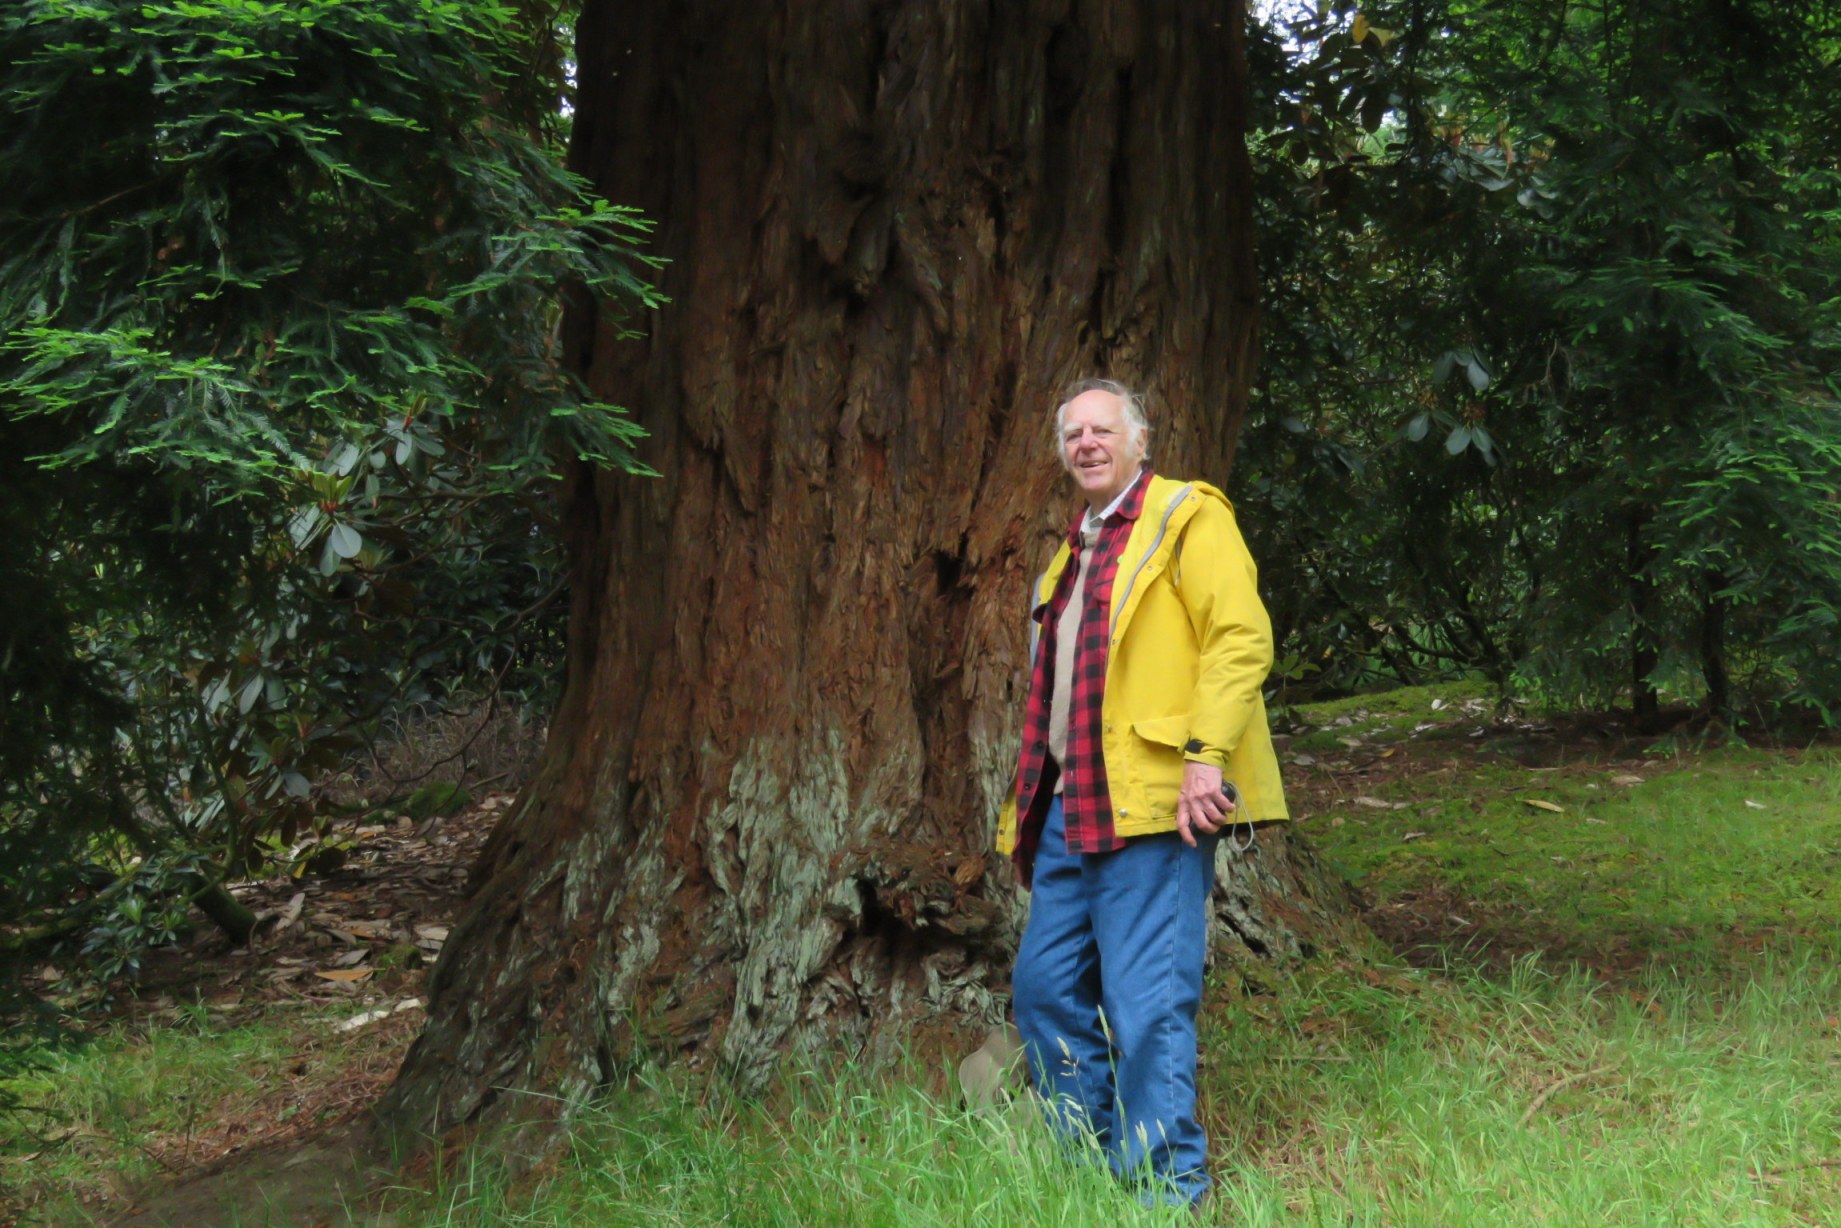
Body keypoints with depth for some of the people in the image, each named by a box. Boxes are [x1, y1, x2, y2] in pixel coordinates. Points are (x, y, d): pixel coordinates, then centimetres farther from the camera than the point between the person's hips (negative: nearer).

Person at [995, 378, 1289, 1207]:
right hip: (1071, 809, 9)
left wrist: (1207, 755, -22)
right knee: (1045, 987, 12)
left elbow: (1242, 639, -14)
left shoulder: (1187, 517, -2)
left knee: (1146, 1004, -7)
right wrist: (1033, 808, 22)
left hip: (1152, 800, -9)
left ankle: (1166, 1186, 4)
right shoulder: (1075, 552, 22)